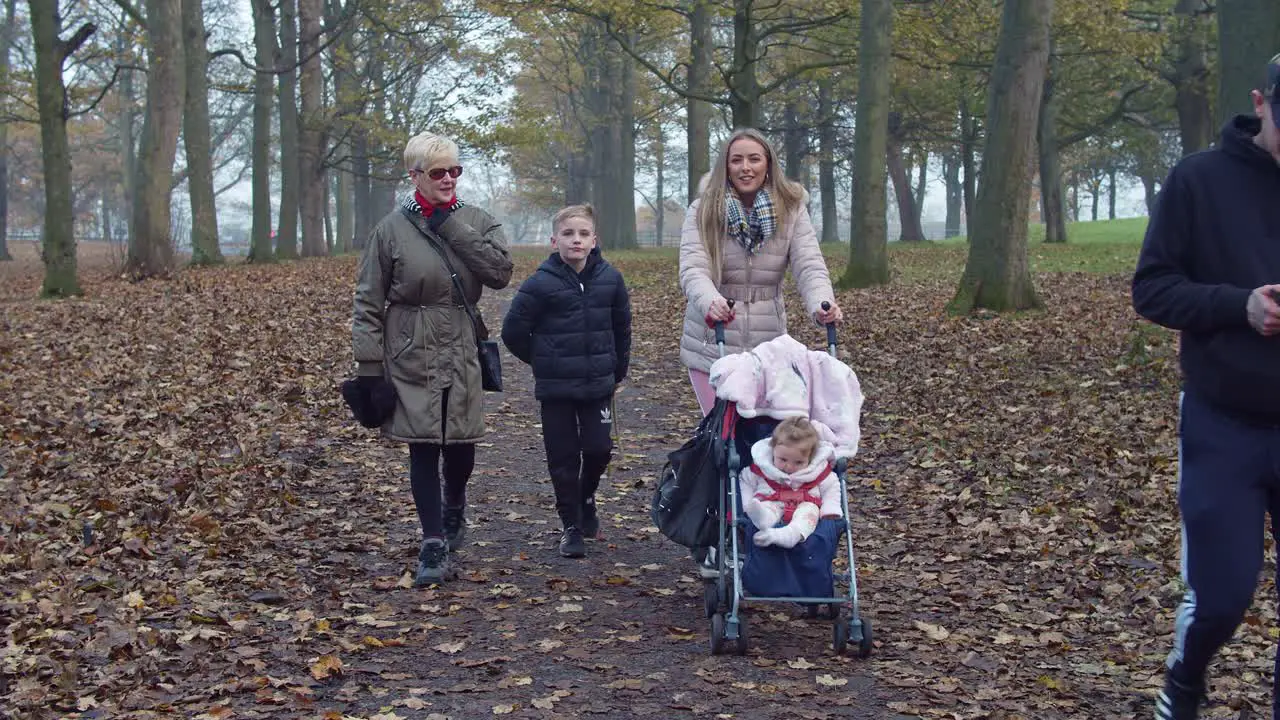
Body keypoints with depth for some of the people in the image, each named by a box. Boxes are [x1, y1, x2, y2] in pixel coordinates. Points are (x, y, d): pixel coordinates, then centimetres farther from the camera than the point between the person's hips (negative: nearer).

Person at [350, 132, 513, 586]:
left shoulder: (476, 222, 4)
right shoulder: (392, 229, -2)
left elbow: (500, 272, -13)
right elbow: (368, 302, 0)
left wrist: (453, 227, -15)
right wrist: (369, 364, -5)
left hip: (462, 353, 2)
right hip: (410, 355, -2)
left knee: (460, 442, 9)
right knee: (423, 446, -2)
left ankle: (454, 508, 41)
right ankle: (434, 546, 5)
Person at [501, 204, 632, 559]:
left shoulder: (609, 279, -1)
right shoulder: (541, 283, -11)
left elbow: (622, 327, 13)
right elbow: (513, 331, -3)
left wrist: (617, 369, 13)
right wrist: (542, 362, 5)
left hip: (598, 384, 2)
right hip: (555, 388, -2)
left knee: (599, 448, 0)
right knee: (563, 456, 4)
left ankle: (586, 498, 31)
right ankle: (571, 525, 17)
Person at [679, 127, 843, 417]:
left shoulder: (791, 209, 1)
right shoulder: (703, 210, -4)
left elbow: (809, 265, -10)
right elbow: (693, 269, -17)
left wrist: (822, 303, -32)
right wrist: (710, 303, -40)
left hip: (768, 344, 1)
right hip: (712, 346, -1)